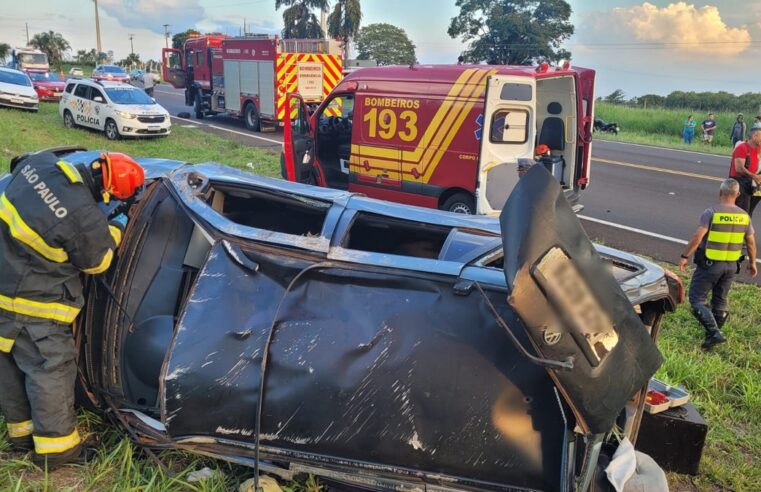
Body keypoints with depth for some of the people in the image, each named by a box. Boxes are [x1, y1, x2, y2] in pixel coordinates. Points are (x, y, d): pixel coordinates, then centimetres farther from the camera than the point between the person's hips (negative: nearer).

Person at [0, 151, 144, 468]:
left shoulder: (39, 163, -9)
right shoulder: (86, 218, -28)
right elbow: (96, 263, -8)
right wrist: (116, 229, 8)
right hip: (33, 303, -9)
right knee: (50, 371, 6)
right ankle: (55, 447, 19)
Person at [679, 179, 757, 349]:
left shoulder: (711, 213, -15)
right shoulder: (744, 216, 2)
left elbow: (697, 237, -21)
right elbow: (751, 242, 9)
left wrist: (685, 256, -14)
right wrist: (752, 262, 22)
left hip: (709, 264, -6)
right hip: (731, 265, 6)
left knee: (697, 299, 1)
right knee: (721, 301, 20)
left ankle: (714, 332, -12)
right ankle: (714, 333, 32)